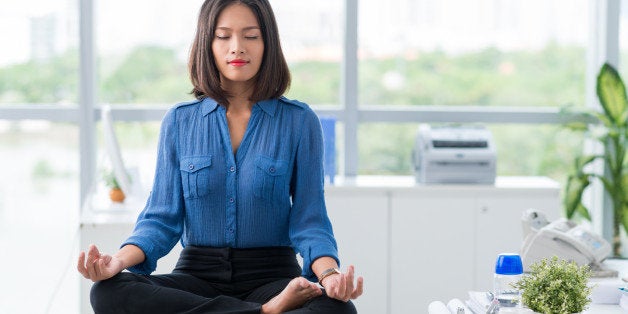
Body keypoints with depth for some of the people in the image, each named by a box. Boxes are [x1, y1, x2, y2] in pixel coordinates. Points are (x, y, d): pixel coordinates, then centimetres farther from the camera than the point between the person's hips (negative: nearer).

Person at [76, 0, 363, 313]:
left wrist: (330, 274, -24)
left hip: (271, 276, -3)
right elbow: (163, 217, 4)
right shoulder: (178, 122, 7)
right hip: (198, 274, 4)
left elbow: (309, 221, -2)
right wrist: (120, 260, -18)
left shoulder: (299, 121, 1)